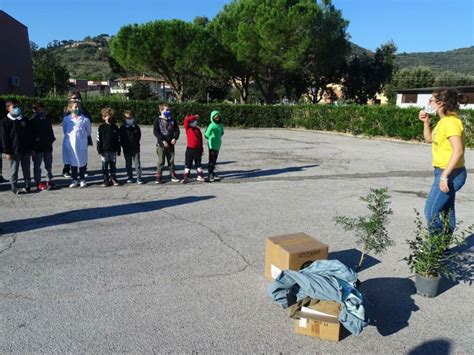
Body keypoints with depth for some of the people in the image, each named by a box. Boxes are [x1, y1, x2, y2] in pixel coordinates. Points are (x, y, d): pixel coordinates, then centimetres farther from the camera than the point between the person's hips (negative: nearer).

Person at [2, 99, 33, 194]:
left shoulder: (24, 120, 8)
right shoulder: (6, 121, -3)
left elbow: (30, 135, 12)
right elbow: (4, 138, -4)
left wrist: (31, 148, 8)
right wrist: (7, 152, -9)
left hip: (26, 150, 3)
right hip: (14, 151, -3)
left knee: (26, 170, 9)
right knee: (14, 170, 4)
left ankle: (27, 186, 17)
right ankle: (14, 187, 12)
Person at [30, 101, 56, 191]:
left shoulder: (47, 118, 7)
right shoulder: (33, 120, -7)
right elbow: (30, 135, -8)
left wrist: (52, 139, 7)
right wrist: (32, 149, -12)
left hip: (48, 146, 5)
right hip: (38, 148, -5)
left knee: (49, 165, 13)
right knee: (37, 165, 3)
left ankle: (49, 180, 24)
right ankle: (38, 183, 9)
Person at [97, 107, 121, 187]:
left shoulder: (115, 127, 7)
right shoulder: (101, 127, -1)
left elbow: (118, 139, 10)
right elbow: (99, 139, -2)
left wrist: (118, 150, 8)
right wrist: (100, 150, -7)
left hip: (113, 150, 2)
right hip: (104, 150, -2)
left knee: (113, 166, 8)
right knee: (105, 166, 3)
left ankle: (113, 179, 16)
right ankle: (106, 180, 10)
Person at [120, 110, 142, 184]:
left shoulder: (136, 127, 6)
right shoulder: (122, 128, 1)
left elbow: (139, 136, 11)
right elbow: (121, 138, 1)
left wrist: (136, 143, 1)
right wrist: (124, 146, -7)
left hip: (135, 148, 0)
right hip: (127, 149, 0)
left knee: (137, 163, -2)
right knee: (128, 164, 9)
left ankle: (139, 178, 1)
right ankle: (129, 177, 19)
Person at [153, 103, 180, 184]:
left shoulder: (172, 120, 10)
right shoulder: (158, 120, -3)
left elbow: (177, 130, 9)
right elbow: (155, 132, -11)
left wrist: (175, 138, -9)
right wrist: (163, 140, -18)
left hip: (170, 144, 4)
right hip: (161, 144, -4)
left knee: (171, 160, 10)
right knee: (161, 161, -1)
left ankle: (173, 176, 17)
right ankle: (159, 177, 6)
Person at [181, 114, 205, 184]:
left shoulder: (198, 129, 6)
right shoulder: (187, 128, -2)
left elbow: (200, 139, 11)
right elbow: (186, 120, -22)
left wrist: (201, 149, 11)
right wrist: (194, 117, -17)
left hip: (197, 149, 3)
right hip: (190, 149, -3)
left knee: (198, 163, 13)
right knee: (188, 164, 4)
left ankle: (200, 176, 23)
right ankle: (185, 178, 10)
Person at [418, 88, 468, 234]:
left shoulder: (451, 121, -19)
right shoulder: (444, 120, 11)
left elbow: (458, 151, -27)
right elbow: (429, 139, 23)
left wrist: (444, 175, -28)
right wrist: (426, 122, 8)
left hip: (451, 174, -10)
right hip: (447, 173, 10)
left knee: (431, 211, -8)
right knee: (446, 212, 14)